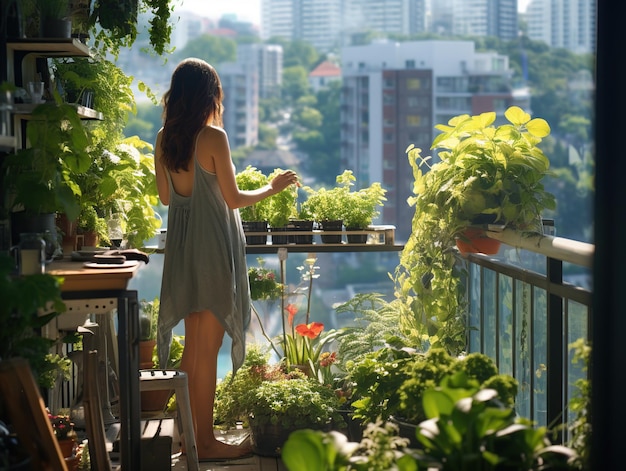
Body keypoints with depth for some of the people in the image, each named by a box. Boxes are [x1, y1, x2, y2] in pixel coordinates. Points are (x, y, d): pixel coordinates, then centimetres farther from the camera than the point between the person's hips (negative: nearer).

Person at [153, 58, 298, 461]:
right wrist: (273, 188, 3)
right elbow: (233, 199, -12)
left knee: (193, 344, 16)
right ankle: (206, 441, 6)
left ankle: (190, 431, 23)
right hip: (213, 246, -7)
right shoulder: (213, 136, -15)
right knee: (208, 348, -1)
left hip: (182, 246, 7)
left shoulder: (165, 138, 4)